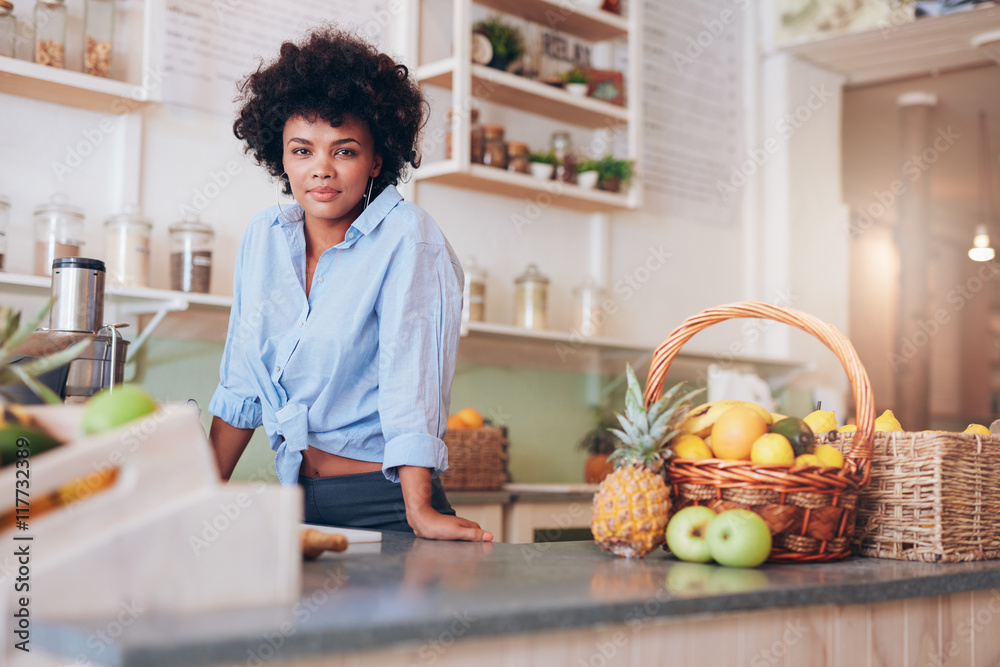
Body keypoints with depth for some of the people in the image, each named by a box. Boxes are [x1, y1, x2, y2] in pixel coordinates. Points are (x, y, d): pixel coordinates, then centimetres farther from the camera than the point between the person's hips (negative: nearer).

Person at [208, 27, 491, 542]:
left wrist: (419, 513, -25)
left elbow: (410, 374, -19)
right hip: (295, 501, 6)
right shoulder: (263, 237, 6)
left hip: (379, 505, -5)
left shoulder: (405, 237, -11)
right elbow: (240, 384, 12)